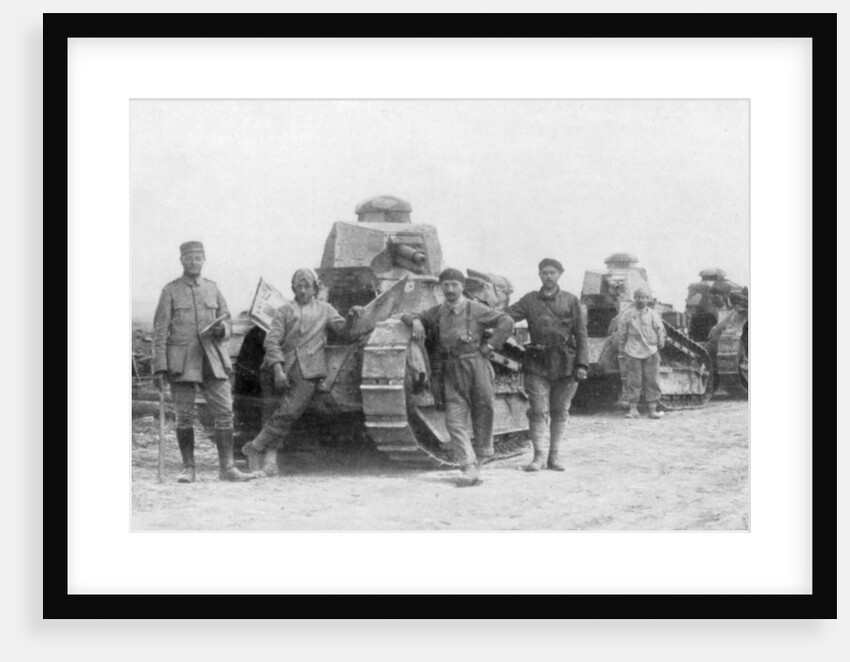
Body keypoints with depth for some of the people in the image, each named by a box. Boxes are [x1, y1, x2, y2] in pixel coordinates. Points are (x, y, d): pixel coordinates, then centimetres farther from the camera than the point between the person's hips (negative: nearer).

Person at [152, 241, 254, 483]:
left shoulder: (213, 289, 12)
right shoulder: (170, 291, 2)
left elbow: (226, 322, 18)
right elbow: (160, 332, -1)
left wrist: (221, 329, -8)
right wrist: (159, 368, -8)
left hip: (213, 360, 3)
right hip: (181, 361, -3)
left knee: (225, 413, -4)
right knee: (185, 417, 0)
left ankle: (227, 467, 2)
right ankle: (188, 468, 11)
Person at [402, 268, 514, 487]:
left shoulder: (475, 309, 0)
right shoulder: (436, 313, 12)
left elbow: (506, 322, -1)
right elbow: (409, 316, 20)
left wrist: (489, 346, -7)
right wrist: (415, 321, -3)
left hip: (476, 367, -3)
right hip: (451, 373, 3)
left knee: (483, 415, 5)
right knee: (455, 422, -8)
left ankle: (480, 459, 23)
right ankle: (469, 468, -10)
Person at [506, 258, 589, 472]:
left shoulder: (571, 300, 6)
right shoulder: (530, 300, 8)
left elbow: (581, 333, 3)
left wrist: (582, 364, -5)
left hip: (565, 364, 0)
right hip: (537, 364, 0)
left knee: (560, 412, 7)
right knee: (538, 411, -5)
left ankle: (555, 455, 15)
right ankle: (540, 455, -2)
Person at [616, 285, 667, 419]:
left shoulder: (653, 315, 9)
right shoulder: (627, 314, 6)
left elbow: (661, 332, 16)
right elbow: (621, 334, 9)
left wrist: (660, 345, 9)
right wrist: (622, 352, 8)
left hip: (651, 352, 1)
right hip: (632, 352, -1)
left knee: (652, 381, 0)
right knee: (633, 381, -3)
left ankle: (652, 409, 4)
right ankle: (633, 409, 2)